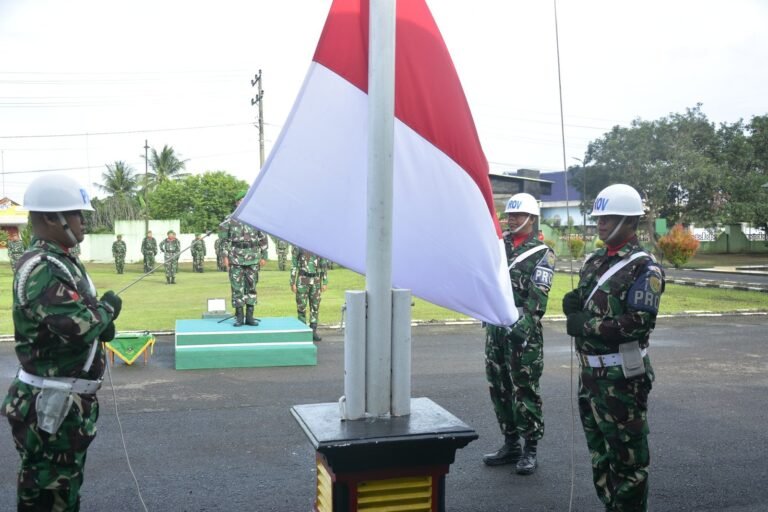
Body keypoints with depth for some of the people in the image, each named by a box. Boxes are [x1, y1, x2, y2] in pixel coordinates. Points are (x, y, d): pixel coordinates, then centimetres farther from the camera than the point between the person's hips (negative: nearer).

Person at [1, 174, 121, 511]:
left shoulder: (62, 261, 10)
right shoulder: (41, 269, -22)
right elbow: (77, 327, -31)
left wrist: (101, 316, 0)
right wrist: (108, 309, -11)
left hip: (70, 399, 10)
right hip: (52, 404, -10)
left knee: (65, 483, 23)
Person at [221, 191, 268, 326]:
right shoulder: (230, 220, 3)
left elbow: (263, 239, 9)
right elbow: (225, 240, 5)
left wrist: (264, 256, 5)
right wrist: (225, 256, -2)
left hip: (253, 259, 1)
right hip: (235, 258, -1)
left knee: (251, 287, 4)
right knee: (237, 287, 1)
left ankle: (250, 316, 11)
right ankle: (239, 317, 8)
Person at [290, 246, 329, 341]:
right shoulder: (298, 247, -2)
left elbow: (324, 265, 8)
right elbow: (293, 265, -1)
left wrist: (325, 282, 4)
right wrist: (292, 283, -5)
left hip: (316, 280, 3)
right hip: (302, 280, -3)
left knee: (315, 306, 5)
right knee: (301, 306, 0)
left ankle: (313, 332, 12)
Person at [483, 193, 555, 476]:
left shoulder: (542, 253, -3)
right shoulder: (498, 244, 14)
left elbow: (537, 295, -14)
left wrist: (523, 324, -23)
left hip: (523, 329, -6)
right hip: (494, 326, 6)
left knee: (524, 390, -1)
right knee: (498, 388, 12)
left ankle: (530, 449, 11)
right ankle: (510, 444, 25)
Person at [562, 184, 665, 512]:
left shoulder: (644, 267, -11)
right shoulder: (594, 262, 13)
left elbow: (640, 323, -21)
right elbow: (579, 308, 20)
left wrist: (587, 326, -18)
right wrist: (573, 305, -4)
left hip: (621, 377, -8)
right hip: (589, 372, 8)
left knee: (627, 456, 2)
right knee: (599, 451, 19)